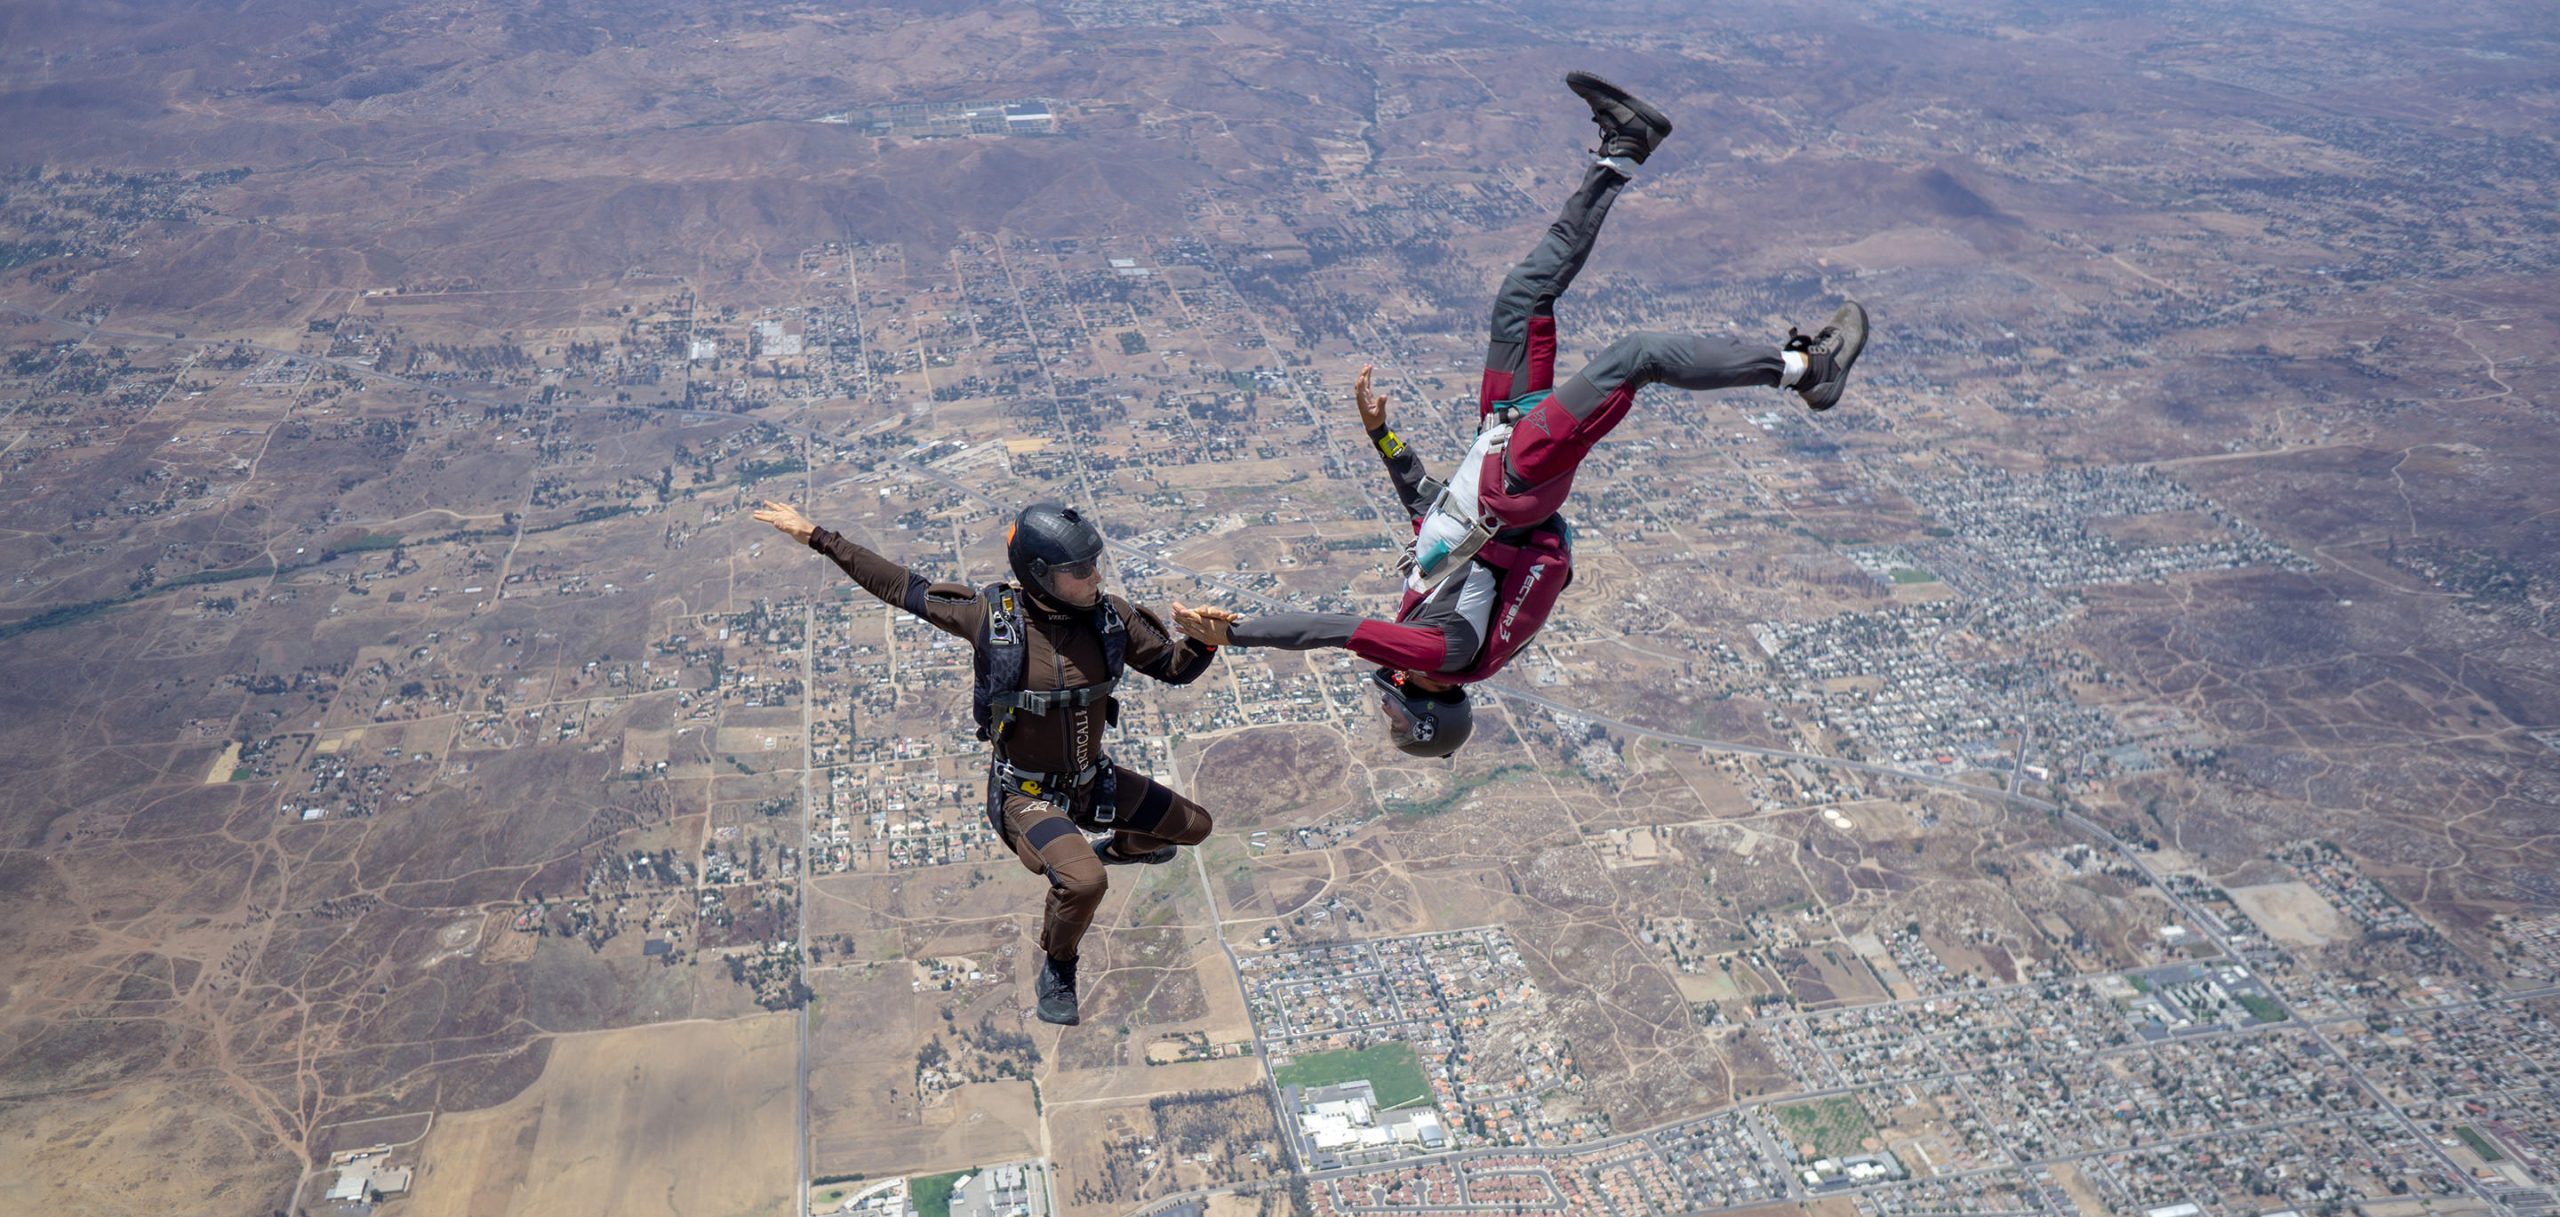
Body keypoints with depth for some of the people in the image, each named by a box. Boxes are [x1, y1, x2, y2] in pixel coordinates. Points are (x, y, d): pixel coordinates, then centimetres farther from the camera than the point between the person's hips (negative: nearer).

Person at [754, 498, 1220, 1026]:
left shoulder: (1110, 617, -13)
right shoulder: (992, 614, -22)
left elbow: (1177, 667, -3)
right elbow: (905, 588, -11)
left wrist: (1204, 640, -26)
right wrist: (816, 537, -6)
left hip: (1092, 780, 5)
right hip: (1027, 796, -5)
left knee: (1193, 827, 19)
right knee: (1084, 882, -32)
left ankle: (1120, 848, 52)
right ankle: (1057, 969, 2)